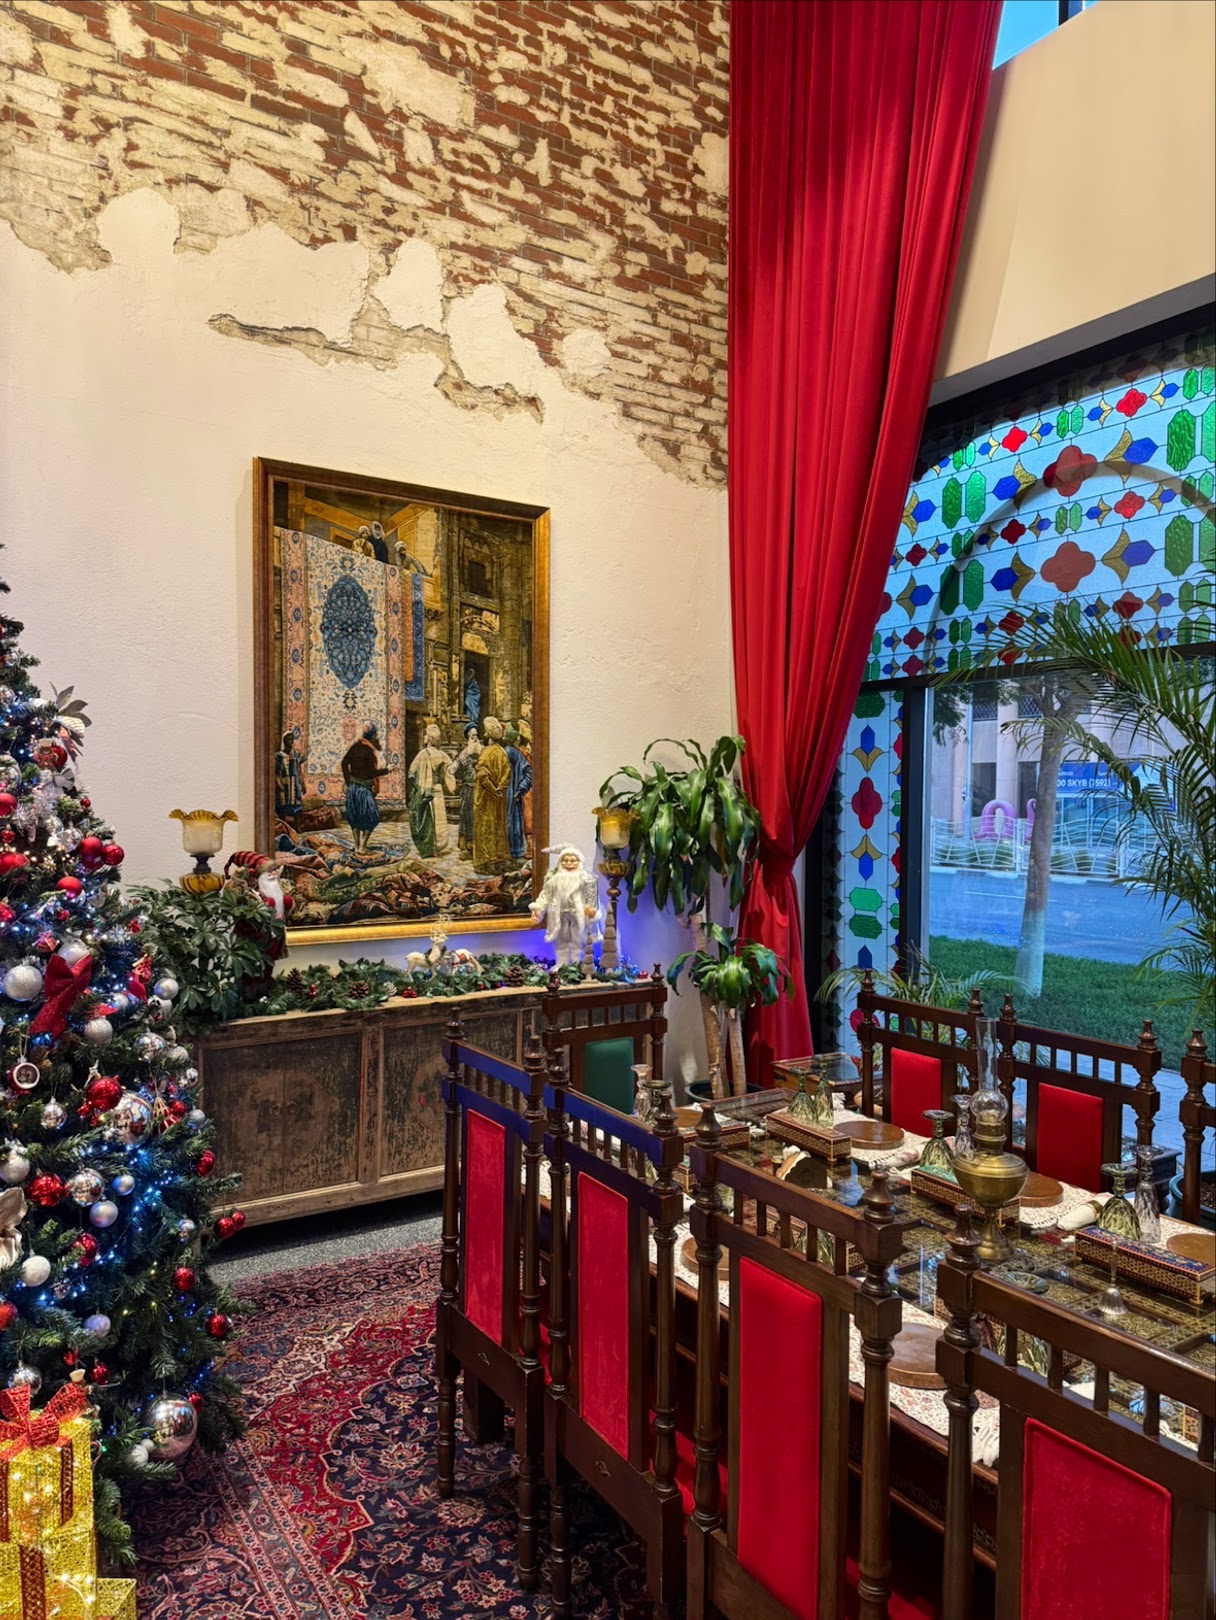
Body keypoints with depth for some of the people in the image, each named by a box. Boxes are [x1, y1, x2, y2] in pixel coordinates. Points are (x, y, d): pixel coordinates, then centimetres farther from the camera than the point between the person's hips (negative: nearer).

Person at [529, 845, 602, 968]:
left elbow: (591, 896, -7)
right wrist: (537, 908, -7)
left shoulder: (585, 879, -4)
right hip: (560, 915, 3)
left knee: (578, 940, 7)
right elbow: (546, 895, 3)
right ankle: (562, 964, 21)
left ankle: (577, 964, 18)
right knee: (560, 941, 10)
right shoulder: (555, 879, 4)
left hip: (578, 914, -2)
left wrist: (592, 909, -20)